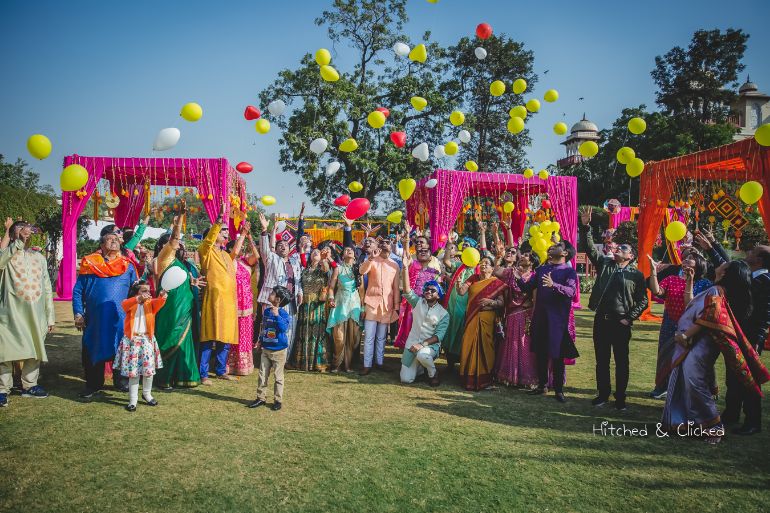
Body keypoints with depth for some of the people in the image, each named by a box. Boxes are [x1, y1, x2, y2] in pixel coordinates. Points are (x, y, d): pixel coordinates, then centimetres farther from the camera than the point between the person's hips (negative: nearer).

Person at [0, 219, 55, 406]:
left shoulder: (39, 257, 15)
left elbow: (47, 289, 16)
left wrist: (50, 317, 13)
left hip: (35, 314, 5)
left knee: (35, 350, 9)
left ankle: (29, 385, 23)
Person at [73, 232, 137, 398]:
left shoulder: (127, 266, 8)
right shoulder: (89, 263, 5)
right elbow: (78, 291, 6)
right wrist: (78, 314, -2)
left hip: (120, 319, 0)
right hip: (94, 318, 0)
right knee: (92, 353, 7)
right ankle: (93, 384, 22)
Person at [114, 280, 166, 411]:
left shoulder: (150, 303, 4)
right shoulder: (130, 303, -2)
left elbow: (158, 304, -17)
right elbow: (125, 305, -26)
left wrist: (162, 297, -40)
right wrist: (138, 299, -45)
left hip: (147, 340, 3)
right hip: (132, 340, -3)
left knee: (149, 369, 9)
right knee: (133, 371, 0)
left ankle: (147, 394, 30)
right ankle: (133, 399, 9)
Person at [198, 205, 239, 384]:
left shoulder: (226, 254, 21)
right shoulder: (206, 251, -2)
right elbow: (209, 239, -22)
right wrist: (220, 218, -31)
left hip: (229, 299, 8)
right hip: (214, 298, -7)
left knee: (226, 338, 11)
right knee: (210, 338, -8)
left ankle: (221, 371, 22)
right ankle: (203, 374, -2)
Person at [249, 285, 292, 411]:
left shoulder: (283, 314, -16)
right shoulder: (266, 311, 5)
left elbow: (284, 328, -32)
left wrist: (277, 316, -39)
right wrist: (260, 341, 22)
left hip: (279, 351, -6)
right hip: (266, 349, 6)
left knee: (278, 376, 5)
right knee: (263, 375, 10)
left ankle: (278, 400, 14)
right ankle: (261, 398, 21)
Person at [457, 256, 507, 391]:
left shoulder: (496, 283, 2)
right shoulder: (473, 278, 10)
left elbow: (501, 303, -3)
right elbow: (461, 292, -2)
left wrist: (490, 301, -19)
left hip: (486, 319, -3)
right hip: (471, 318, 3)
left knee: (484, 347, -1)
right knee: (469, 346, 1)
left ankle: (483, 378, 11)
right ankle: (469, 378, 13)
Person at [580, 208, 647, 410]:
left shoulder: (636, 274, 0)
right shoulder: (604, 263, 8)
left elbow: (642, 300, 0)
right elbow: (590, 248, -2)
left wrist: (630, 318, -8)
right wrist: (586, 227, -13)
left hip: (621, 323, -3)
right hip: (601, 320, 3)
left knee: (621, 362, 6)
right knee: (601, 361, 11)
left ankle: (620, 398, 17)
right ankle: (603, 394, 24)